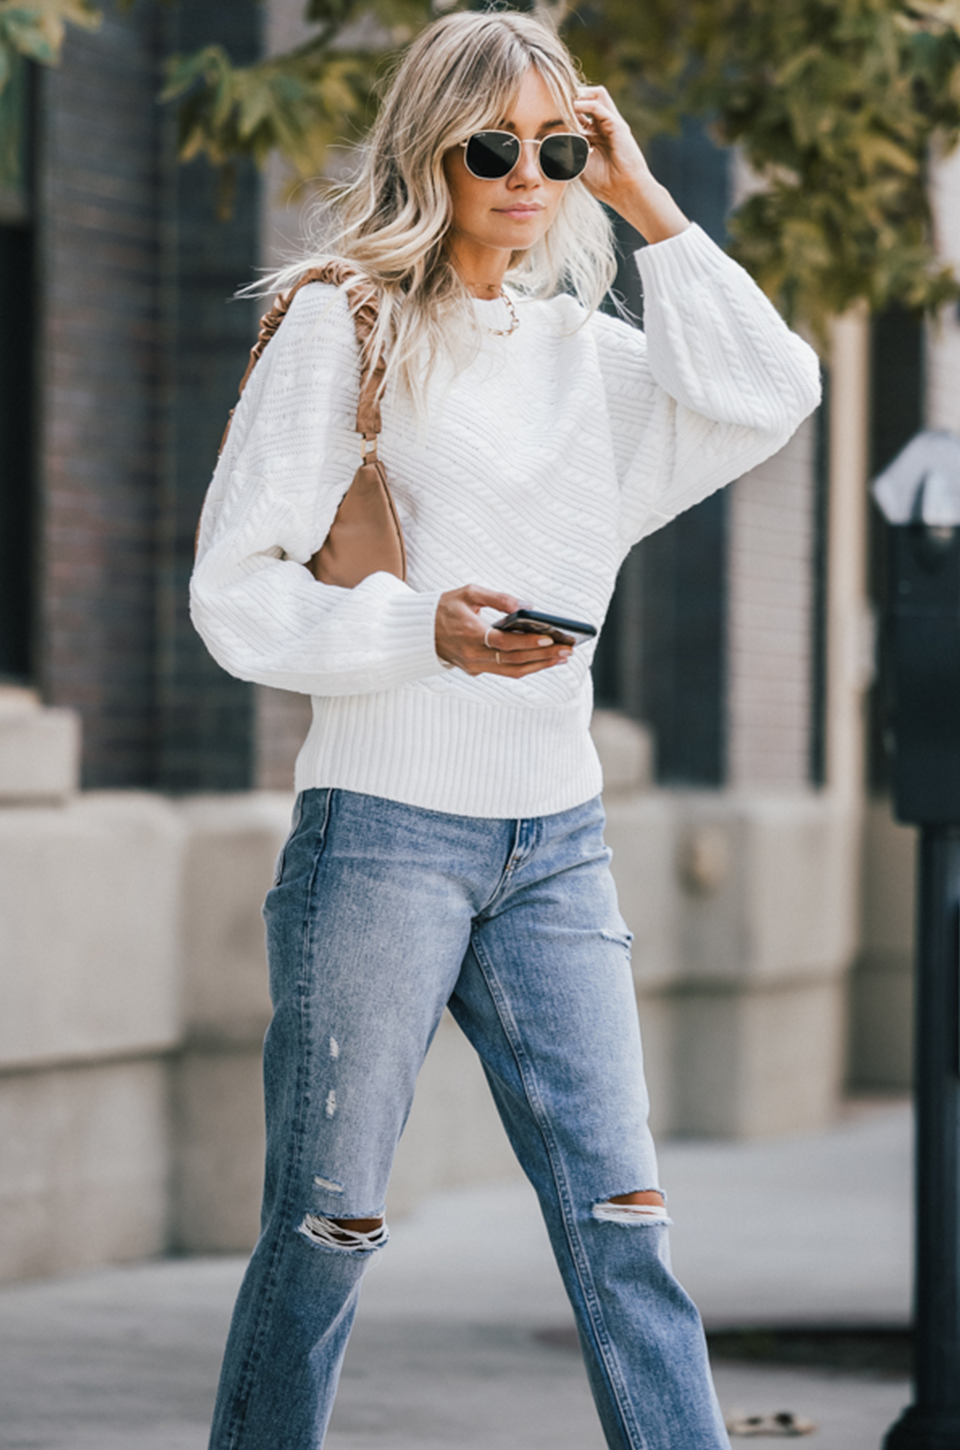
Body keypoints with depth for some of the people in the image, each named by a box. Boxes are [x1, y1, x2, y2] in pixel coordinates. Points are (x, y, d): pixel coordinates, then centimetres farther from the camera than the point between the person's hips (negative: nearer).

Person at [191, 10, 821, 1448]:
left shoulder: (586, 349, 14)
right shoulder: (342, 324, -1)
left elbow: (768, 395, -2)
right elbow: (238, 589, -5)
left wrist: (647, 207, 0)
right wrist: (424, 628, -20)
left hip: (554, 843, 4)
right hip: (382, 828, -4)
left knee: (620, 1212, -3)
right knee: (325, 1224, 1)